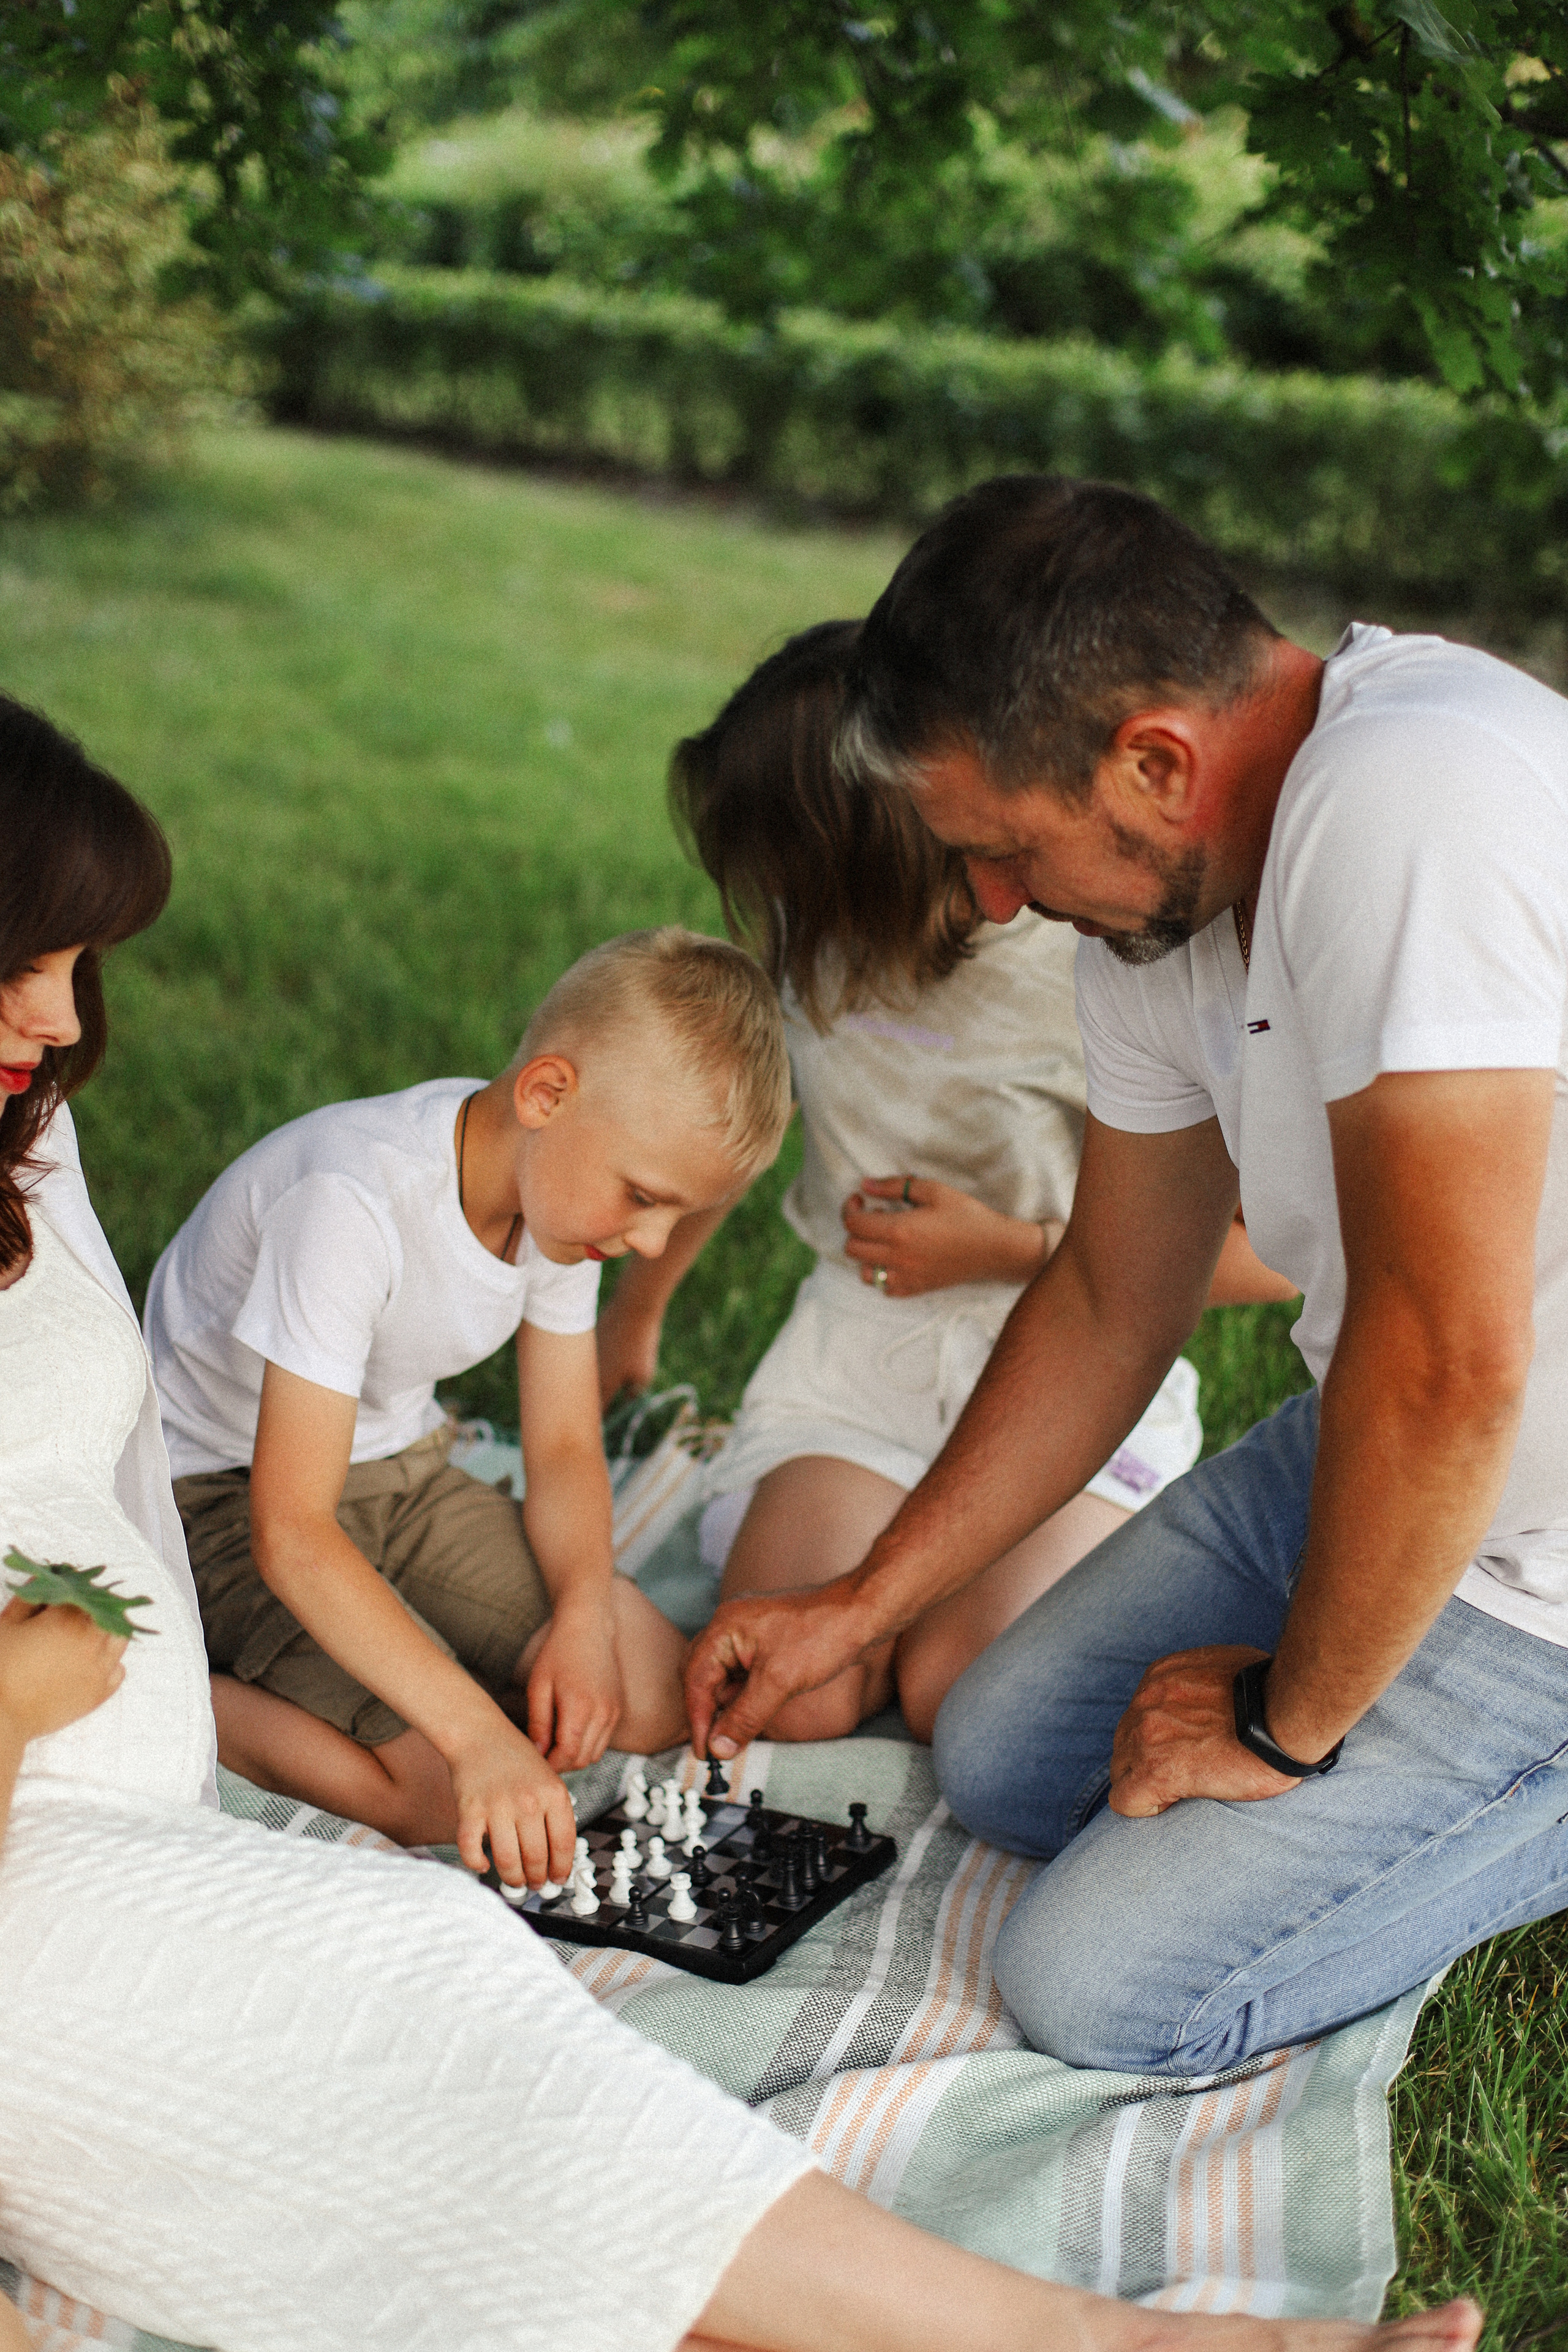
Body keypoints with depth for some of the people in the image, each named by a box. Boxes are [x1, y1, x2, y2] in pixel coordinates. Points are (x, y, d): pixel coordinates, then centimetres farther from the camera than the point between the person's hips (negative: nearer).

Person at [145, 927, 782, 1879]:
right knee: (457, 1794, -25)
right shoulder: (353, 1202, -33)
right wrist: (477, 1732, -41)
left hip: (400, 1476, 7)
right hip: (227, 1500, -7)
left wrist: (585, 1616, -18)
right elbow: (291, 1533, -35)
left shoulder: (569, 1185, -9)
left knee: (661, 1700, -4)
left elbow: (564, 1448, 1)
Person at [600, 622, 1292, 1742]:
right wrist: (634, 1310, 30)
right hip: (861, 1348, 4)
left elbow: (1268, 1253, -13)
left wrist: (1001, 1247, -15)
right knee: (783, 1695, -21)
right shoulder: (809, 938, -5)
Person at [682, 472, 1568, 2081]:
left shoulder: (1406, 803, -32)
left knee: (1098, 1992, -7)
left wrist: (1292, 1722, -16)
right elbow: (1112, 1305, 10)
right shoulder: (1151, 900, -2)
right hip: (1357, 1458, 9)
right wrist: (855, 1610, 13)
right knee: (999, 1768, 16)